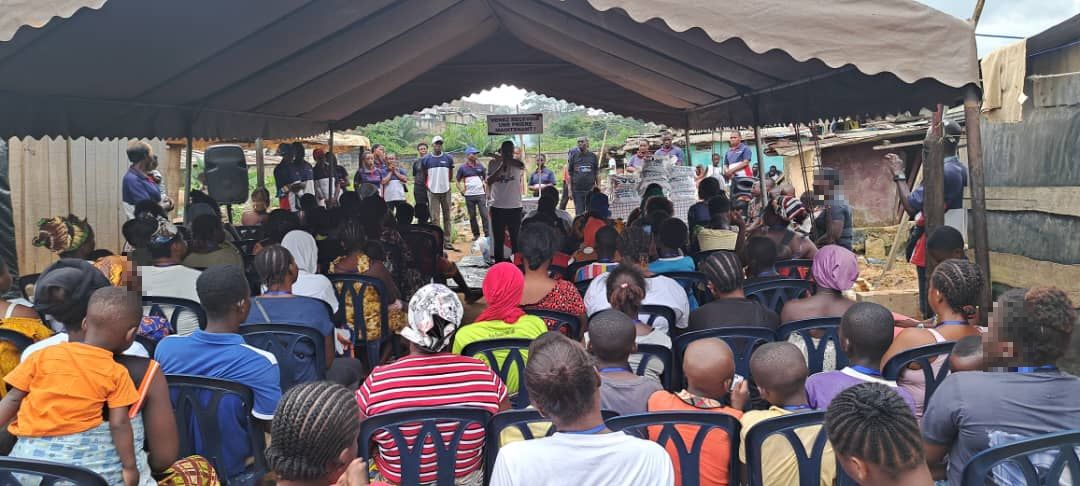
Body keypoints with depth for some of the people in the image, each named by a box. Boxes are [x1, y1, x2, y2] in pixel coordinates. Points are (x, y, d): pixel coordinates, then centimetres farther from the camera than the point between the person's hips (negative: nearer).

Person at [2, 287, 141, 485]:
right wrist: (130, 467, 0)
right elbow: (119, 424, -7)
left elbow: (13, 399, 5)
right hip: (84, 452, -2)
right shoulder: (116, 373, -4)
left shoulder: (43, 356, 1)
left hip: (31, 450, 2)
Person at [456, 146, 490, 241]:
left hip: (481, 194, 0)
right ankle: (476, 234, 15)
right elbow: (457, 181, 11)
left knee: (484, 215, -4)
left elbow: (486, 179, 15)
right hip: (469, 195, 0)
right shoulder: (463, 168, 3)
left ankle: (487, 234, 0)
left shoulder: (480, 166, 7)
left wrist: (486, 191, 5)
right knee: (472, 216, 5)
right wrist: (462, 191, 2)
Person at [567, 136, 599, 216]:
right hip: (577, 190, 0)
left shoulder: (593, 156, 6)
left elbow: (597, 174, 9)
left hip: (590, 190, 0)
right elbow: (569, 174, 6)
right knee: (579, 213, 2)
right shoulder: (573, 156, 5)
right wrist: (569, 189, 0)